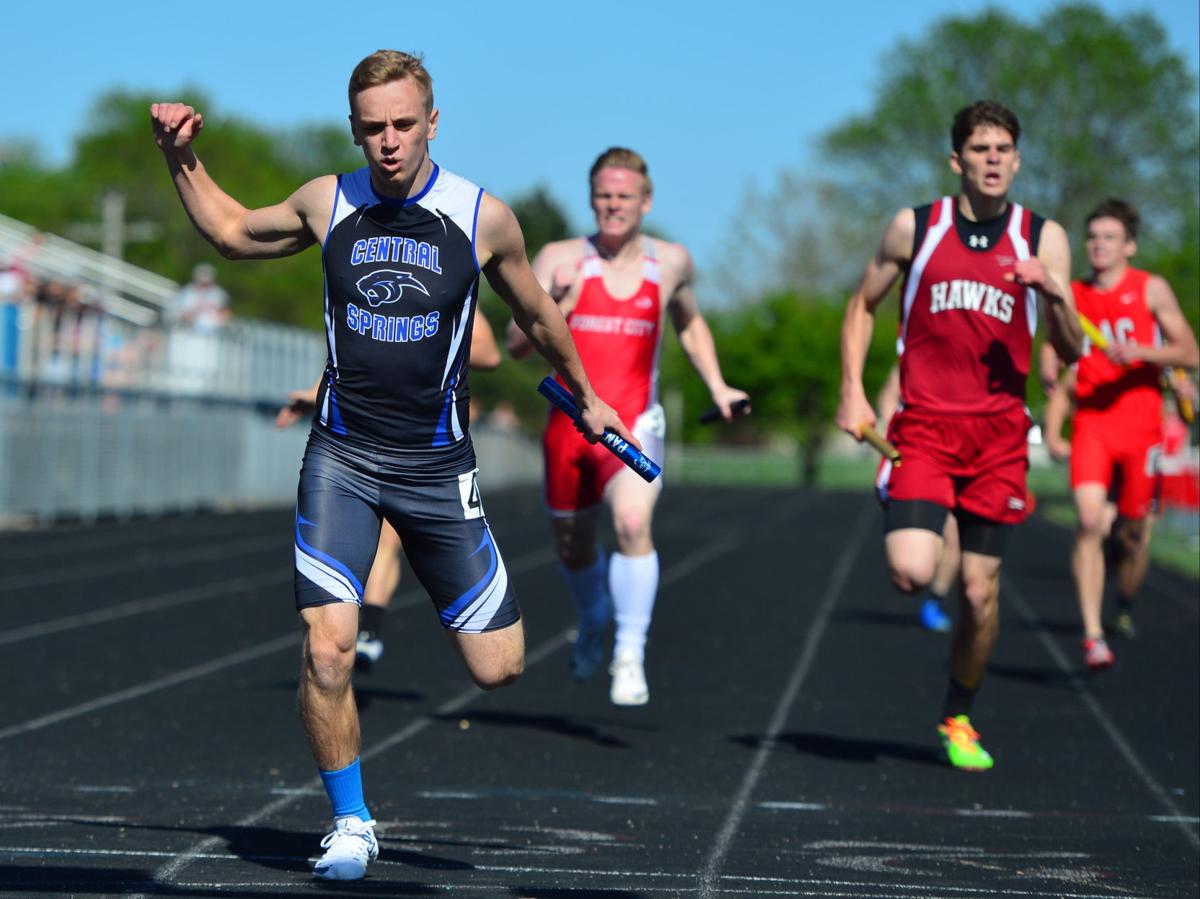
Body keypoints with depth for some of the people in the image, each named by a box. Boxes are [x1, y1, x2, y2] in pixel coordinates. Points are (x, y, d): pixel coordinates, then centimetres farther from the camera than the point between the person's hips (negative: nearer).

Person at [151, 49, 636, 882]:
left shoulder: (484, 217, -4)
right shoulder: (327, 203, 1)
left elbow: (538, 315, 14)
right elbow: (232, 232, 21)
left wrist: (584, 396, 26)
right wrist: (182, 158, 8)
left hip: (437, 464, 0)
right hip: (341, 457, 1)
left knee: (498, 668, -2)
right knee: (327, 650, -14)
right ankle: (351, 825, 6)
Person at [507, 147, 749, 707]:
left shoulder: (672, 262, 4)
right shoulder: (560, 259, -2)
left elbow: (689, 323, 25)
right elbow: (515, 345, -6)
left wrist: (717, 387, 14)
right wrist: (557, 306, -23)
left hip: (633, 426, -1)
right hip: (568, 424, 1)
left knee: (633, 523, -29)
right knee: (573, 548, 16)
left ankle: (630, 655, -23)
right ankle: (594, 623, 50)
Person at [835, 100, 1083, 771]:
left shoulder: (1043, 239, 3)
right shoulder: (914, 228, 2)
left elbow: (1071, 351, 2)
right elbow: (863, 305, 14)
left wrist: (1056, 295, -18)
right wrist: (852, 391, 3)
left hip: (999, 432, 1)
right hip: (924, 426, -1)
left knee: (981, 591, 2)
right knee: (912, 575, -20)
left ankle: (959, 717, 24)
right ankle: (916, 535, 18)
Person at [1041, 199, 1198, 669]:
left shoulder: (1152, 290, 1)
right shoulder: (1070, 297, 8)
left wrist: (1142, 351, -17)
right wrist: (1053, 430, 7)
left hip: (1141, 425, 0)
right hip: (1091, 423, 1)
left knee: (1133, 531, 8)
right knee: (1089, 520, -18)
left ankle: (1125, 607, 38)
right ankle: (1093, 636, -22)